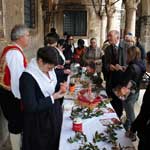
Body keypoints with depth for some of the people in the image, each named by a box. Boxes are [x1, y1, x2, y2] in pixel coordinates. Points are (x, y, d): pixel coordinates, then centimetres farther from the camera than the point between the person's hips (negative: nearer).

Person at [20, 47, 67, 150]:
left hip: (55, 114, 7)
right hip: (39, 123, -7)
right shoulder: (27, 77, -26)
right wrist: (53, 97, -24)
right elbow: (31, 107, -28)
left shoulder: (49, 70, -4)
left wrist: (60, 87, -8)